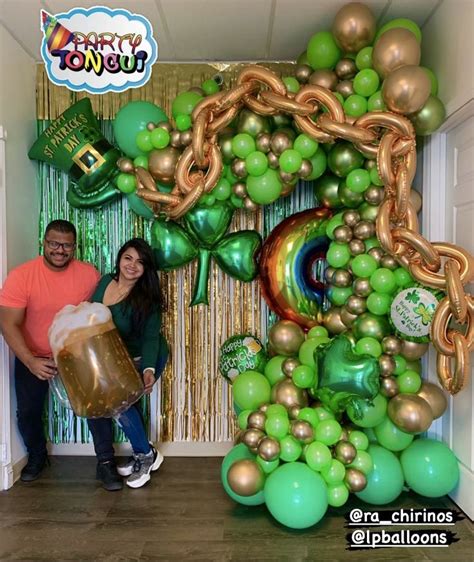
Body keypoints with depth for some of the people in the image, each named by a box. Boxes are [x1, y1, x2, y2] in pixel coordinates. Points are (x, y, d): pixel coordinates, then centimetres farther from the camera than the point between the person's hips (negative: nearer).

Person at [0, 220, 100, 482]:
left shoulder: (89, 274, -15)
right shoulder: (21, 276, -21)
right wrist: (30, 361, -32)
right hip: (33, 356, 0)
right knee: (28, 412, 7)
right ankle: (37, 456, 38)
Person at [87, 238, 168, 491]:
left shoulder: (147, 298, -20)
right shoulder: (105, 282, -5)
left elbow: (151, 338, -24)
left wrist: (148, 370, -38)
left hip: (144, 359, -6)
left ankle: (146, 455, 4)